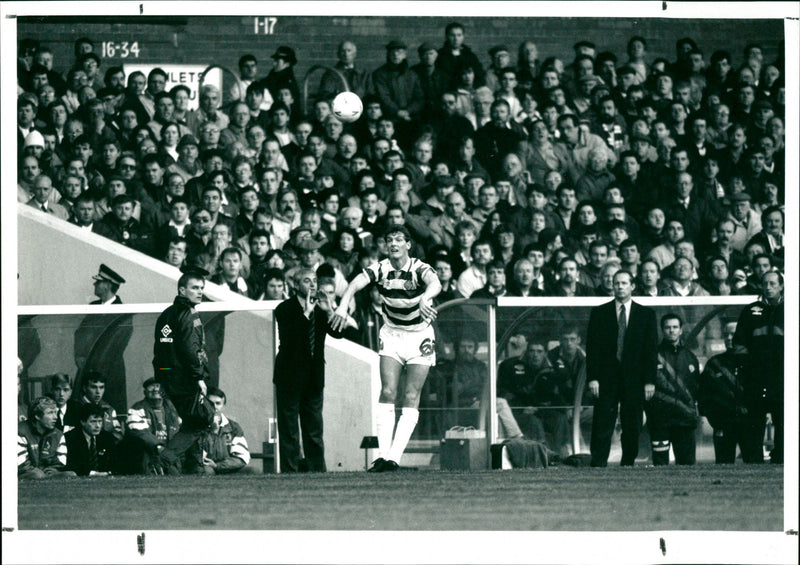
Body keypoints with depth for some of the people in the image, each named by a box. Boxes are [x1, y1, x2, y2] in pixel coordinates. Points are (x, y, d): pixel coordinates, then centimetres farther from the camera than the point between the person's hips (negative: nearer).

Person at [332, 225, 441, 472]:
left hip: (420, 336, -2)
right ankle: (383, 454, -13)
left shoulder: (419, 269, -19)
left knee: (410, 397, -9)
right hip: (391, 333, 2)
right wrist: (344, 304, -48)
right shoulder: (380, 269, -11)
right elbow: (356, 283, -27)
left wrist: (425, 299, -63)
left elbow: (435, 283, -40)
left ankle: (395, 457, -10)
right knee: (387, 392, -11)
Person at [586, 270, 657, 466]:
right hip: (606, 377, -1)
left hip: (634, 377, 1)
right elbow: (592, 347, 4)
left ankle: (628, 463, 11)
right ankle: (598, 464, -6)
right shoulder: (599, 313, 8)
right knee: (602, 425, -6)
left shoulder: (646, 314, 9)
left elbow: (652, 350, 6)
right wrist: (592, 377, -6)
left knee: (632, 426, 2)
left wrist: (650, 381, -2)